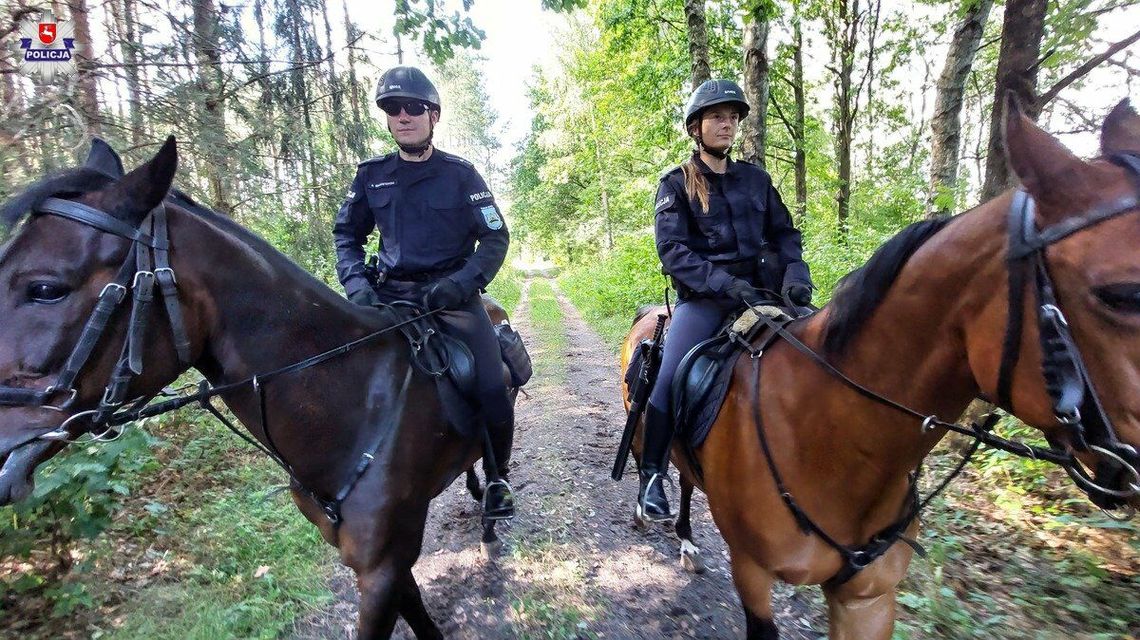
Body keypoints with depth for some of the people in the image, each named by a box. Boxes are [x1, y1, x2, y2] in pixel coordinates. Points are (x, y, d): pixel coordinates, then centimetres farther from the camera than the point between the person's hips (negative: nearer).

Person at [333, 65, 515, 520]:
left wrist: (462, 282, -16)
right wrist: (356, 283, -4)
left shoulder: (460, 174, 3)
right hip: (390, 297, 3)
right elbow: (346, 234, 15)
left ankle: (496, 479, 12)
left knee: (494, 398, -16)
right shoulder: (372, 175, 10)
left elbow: (496, 238, 0)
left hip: (452, 295, -2)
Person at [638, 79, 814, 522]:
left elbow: (784, 235, 15)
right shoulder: (676, 183, 5)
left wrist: (795, 276, -7)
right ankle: (652, 478, -5)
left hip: (761, 291, 4)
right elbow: (672, 250, -7)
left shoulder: (756, 179, 16)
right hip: (703, 297, -4)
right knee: (670, 381, -22)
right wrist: (726, 284, -20)